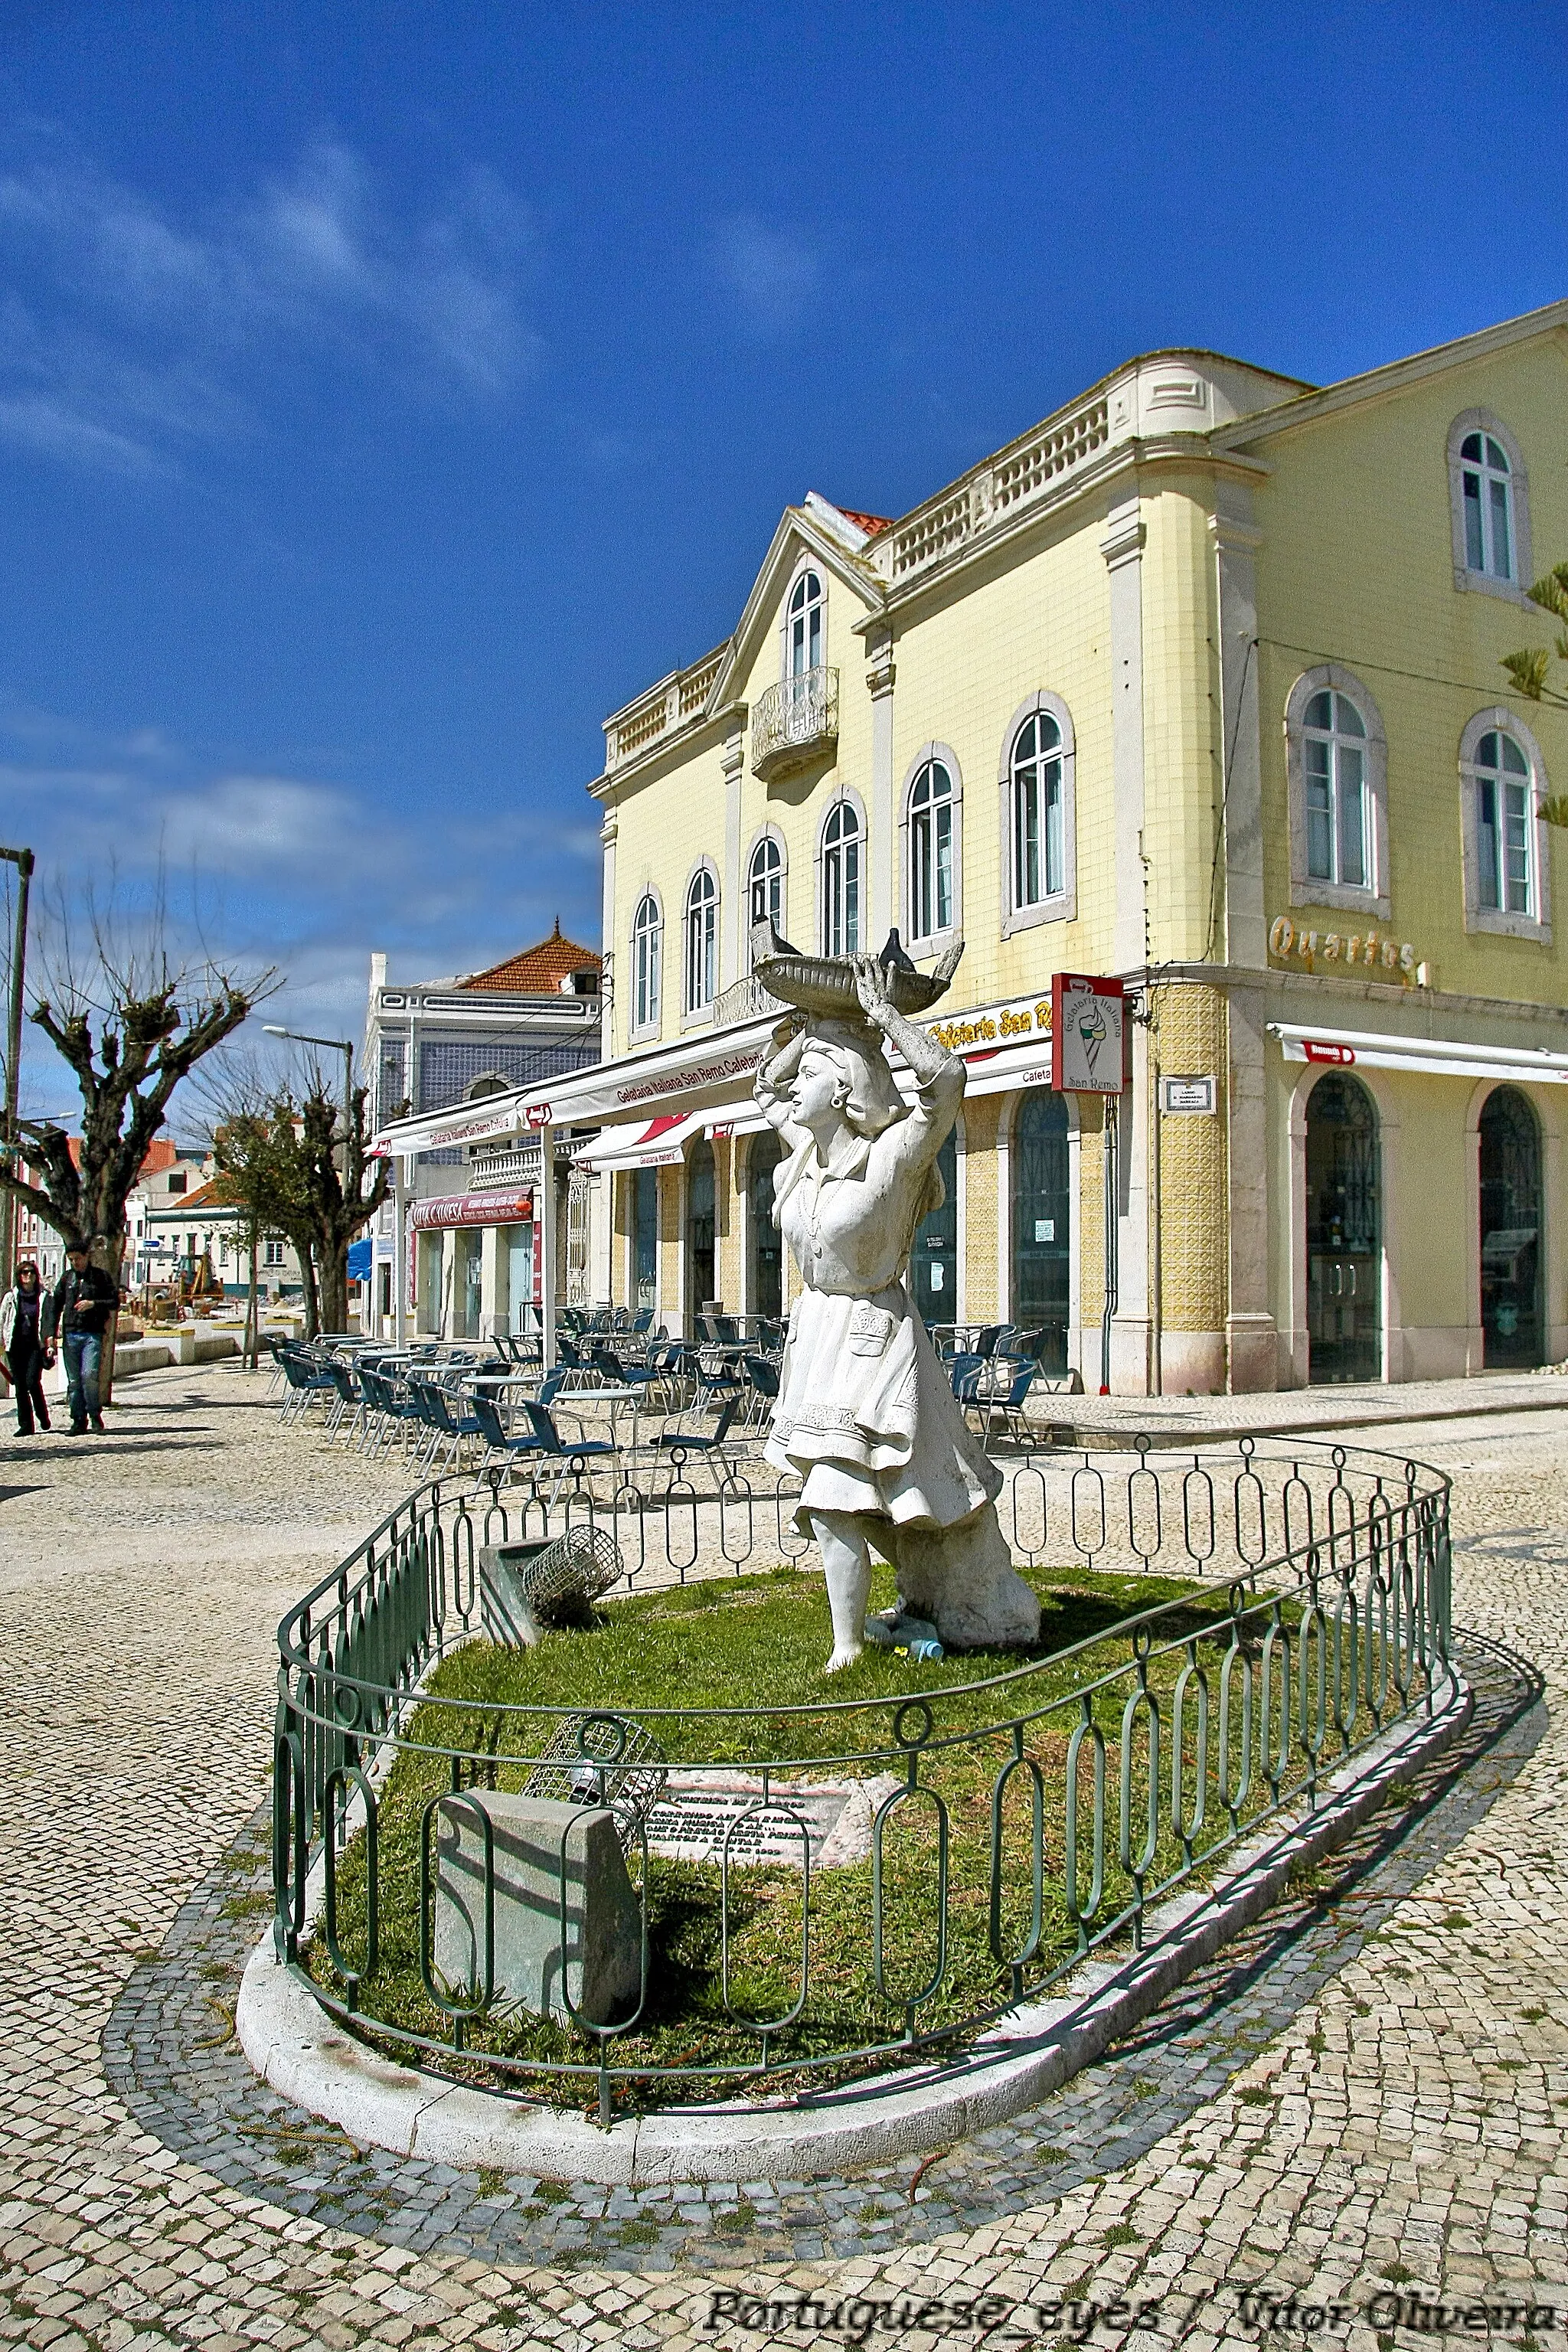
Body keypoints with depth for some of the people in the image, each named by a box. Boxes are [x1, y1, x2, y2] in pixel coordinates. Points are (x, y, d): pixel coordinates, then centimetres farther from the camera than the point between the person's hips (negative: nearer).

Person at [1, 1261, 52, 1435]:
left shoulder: (43, 1297, 4)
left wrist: (50, 1344, 1)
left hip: (36, 1345, -2)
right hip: (15, 1346, 2)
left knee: (32, 1382, -13)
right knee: (20, 1386, 3)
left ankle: (43, 1416, 9)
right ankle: (25, 1424, 9)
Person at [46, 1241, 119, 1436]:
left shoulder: (101, 1276, 4)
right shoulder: (67, 1278, 11)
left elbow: (115, 1301, 3)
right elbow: (55, 1305, 12)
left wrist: (93, 1304, -12)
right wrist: (52, 1333, 4)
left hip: (93, 1334, -3)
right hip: (70, 1335, 3)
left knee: (89, 1375, -18)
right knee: (74, 1381, 3)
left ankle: (94, 1412, 3)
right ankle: (79, 1421, 10)